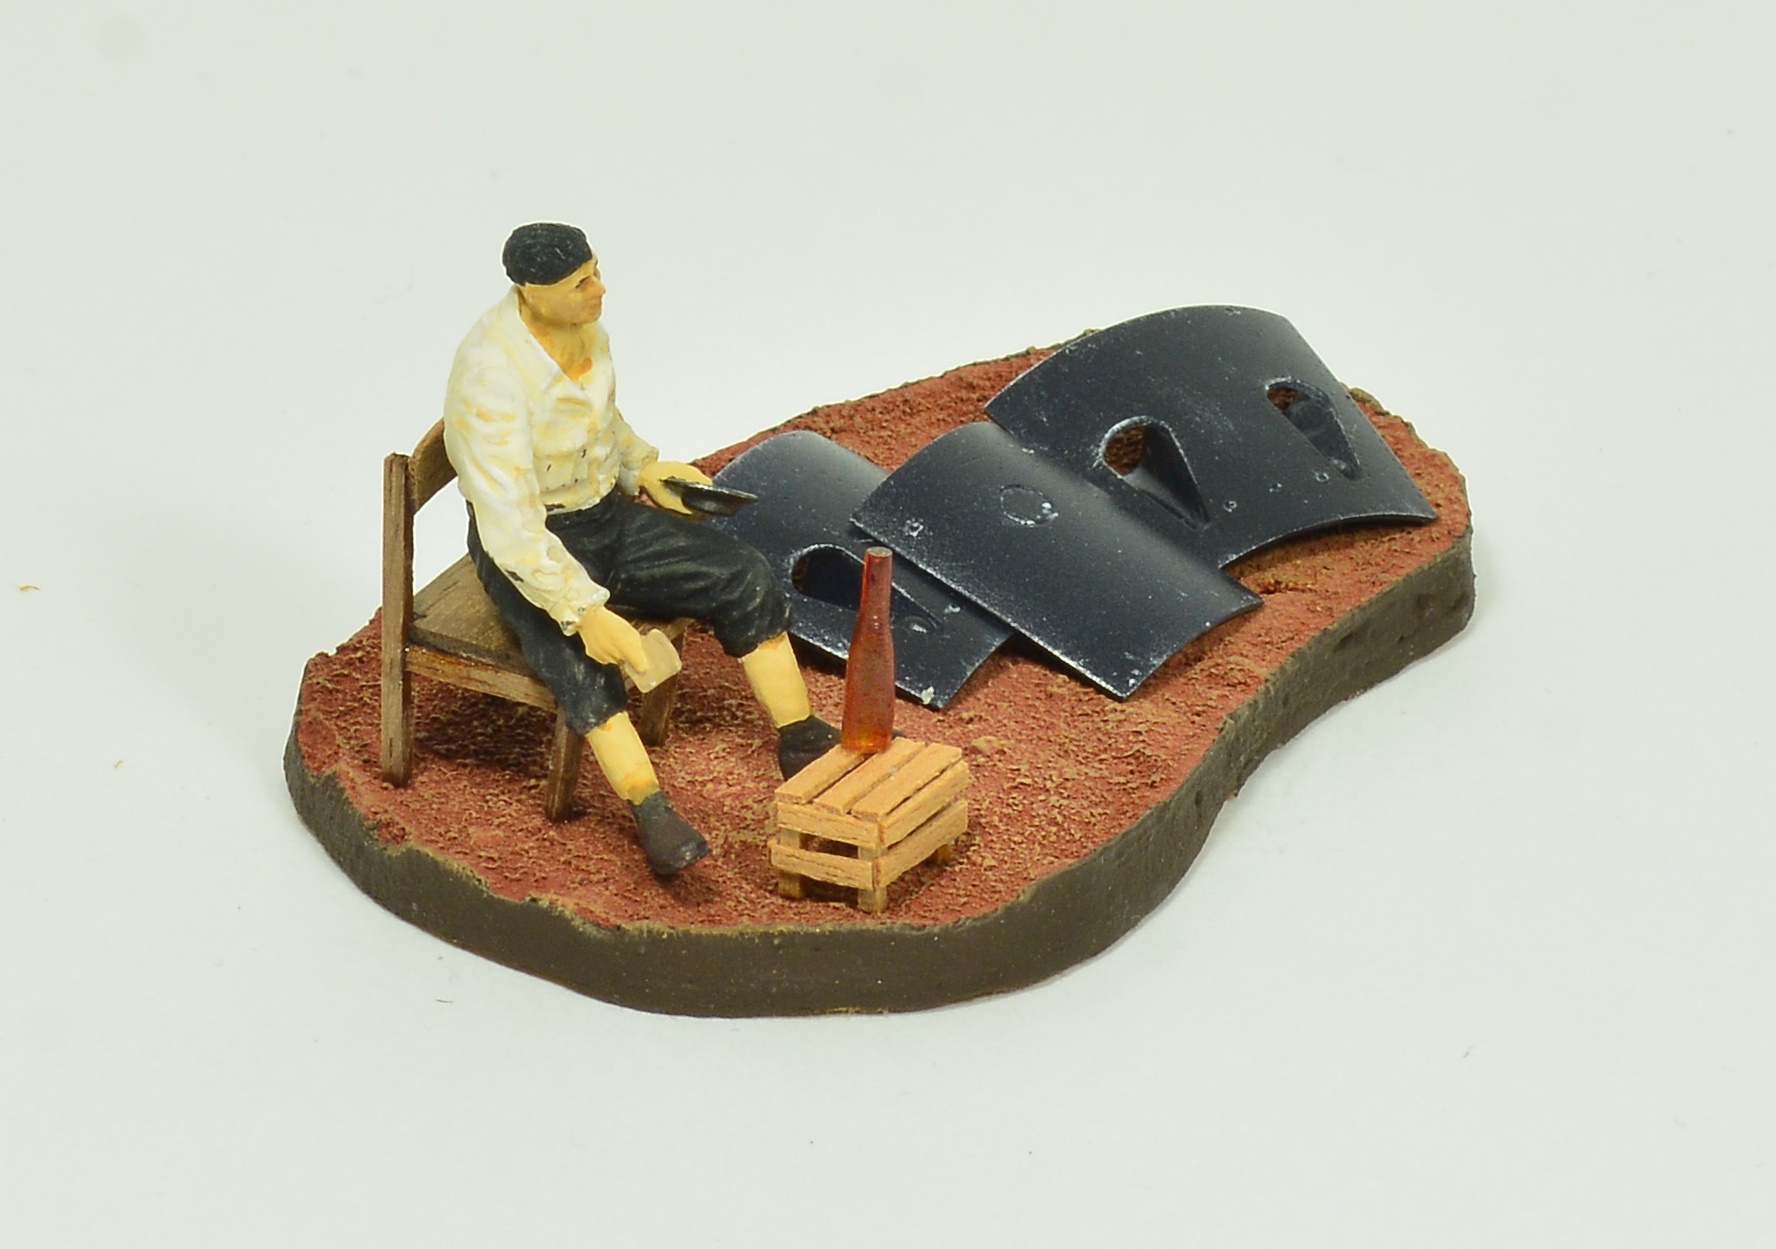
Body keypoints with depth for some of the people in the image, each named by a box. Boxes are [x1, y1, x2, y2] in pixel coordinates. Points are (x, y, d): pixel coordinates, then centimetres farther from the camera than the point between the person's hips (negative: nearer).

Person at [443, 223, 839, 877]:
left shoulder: (586, 328, -4)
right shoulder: (492, 374, -29)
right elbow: (509, 524, -33)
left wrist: (642, 466, 4)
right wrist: (586, 612, -38)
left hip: (608, 514, 8)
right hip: (530, 548, -8)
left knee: (743, 576, -4)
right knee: (580, 658, -35)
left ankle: (801, 741, 5)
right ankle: (652, 812, -39)